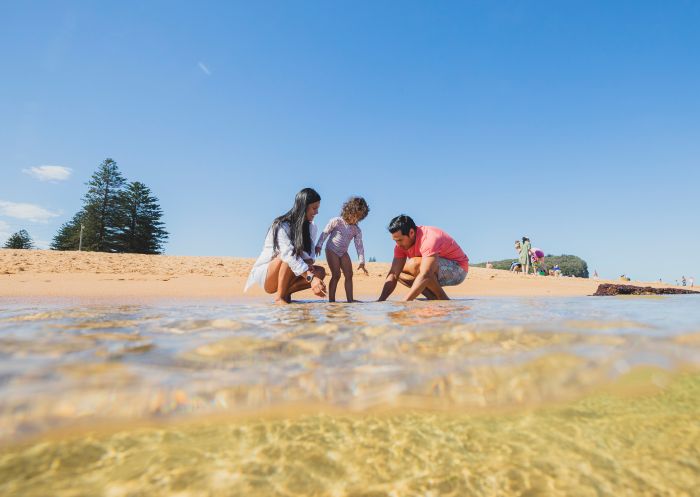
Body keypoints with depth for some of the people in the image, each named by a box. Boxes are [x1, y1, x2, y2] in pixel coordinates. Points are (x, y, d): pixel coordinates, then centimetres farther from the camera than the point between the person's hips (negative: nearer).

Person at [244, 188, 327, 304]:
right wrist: (311, 278, -47)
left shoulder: (310, 226, 1)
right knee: (290, 254, -35)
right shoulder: (282, 225, -22)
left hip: (285, 275, 7)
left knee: (320, 272, -13)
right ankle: (279, 297, -24)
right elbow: (289, 254, -36)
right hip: (265, 274, -6)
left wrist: (309, 263, -27)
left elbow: (310, 253, -2)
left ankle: (286, 292, -11)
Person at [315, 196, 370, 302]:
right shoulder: (336, 221, -10)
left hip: (343, 253, 5)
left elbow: (359, 246, -1)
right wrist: (319, 245, -9)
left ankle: (350, 300, 3)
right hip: (332, 250, -5)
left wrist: (361, 261, -6)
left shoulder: (357, 230, 1)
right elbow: (325, 233, -5)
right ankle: (331, 300, -8)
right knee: (336, 275, -13)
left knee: (349, 275, -2)